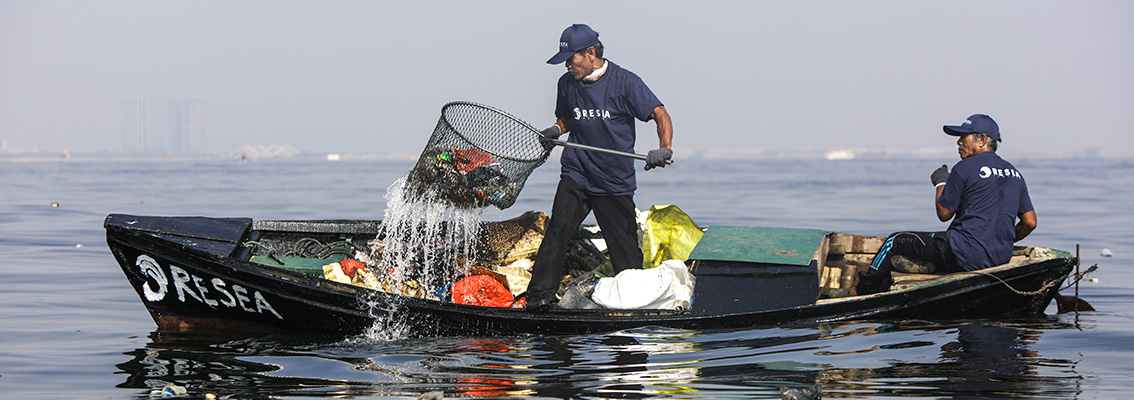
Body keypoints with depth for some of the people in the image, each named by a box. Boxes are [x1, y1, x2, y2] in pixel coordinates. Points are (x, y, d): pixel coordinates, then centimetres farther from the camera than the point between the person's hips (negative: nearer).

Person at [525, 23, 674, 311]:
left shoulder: (625, 82, -10)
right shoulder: (566, 84, 4)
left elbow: (661, 115, -11)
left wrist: (664, 148, -29)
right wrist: (556, 130, -1)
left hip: (616, 182, -2)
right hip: (575, 176, 3)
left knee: (626, 250, -1)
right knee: (558, 228, -16)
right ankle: (539, 295, -14)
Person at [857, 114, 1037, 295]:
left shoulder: (965, 168, -10)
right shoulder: (1014, 173, 10)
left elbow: (944, 214, -5)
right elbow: (1030, 223, 10)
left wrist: (940, 183, 12)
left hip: (967, 255, -8)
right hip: (1001, 258, 8)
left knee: (895, 242, 9)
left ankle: (864, 292, 19)